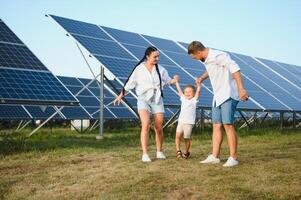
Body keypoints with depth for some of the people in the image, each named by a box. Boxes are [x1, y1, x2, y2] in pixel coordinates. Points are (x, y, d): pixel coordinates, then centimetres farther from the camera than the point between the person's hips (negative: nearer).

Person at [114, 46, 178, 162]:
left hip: (157, 100, 3)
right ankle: (145, 154, -18)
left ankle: (159, 152, 22)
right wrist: (120, 96, 11)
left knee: (159, 128, 3)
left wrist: (174, 80, -7)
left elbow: (168, 81, 15)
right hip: (144, 99, -3)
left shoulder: (160, 69, 6)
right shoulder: (139, 69, -1)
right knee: (146, 125, -20)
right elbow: (130, 83, 6)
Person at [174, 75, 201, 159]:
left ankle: (186, 152, 20)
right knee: (178, 135, -14)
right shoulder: (183, 99, 14)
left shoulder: (194, 100, 3)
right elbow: (179, 90, 20)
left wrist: (198, 85, -27)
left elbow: (198, 92, -12)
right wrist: (176, 82, 20)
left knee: (187, 138, 1)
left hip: (189, 123, -3)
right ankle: (178, 151, -8)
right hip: (181, 121, 3)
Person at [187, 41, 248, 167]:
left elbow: (235, 68, -26)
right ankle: (214, 156, 8)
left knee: (228, 125, -13)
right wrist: (202, 78, 29)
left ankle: (233, 158, -9)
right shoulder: (207, 60, 13)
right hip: (218, 97, 9)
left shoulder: (218, 56, -16)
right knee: (217, 126, 6)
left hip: (228, 95, -9)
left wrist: (241, 88, -32)